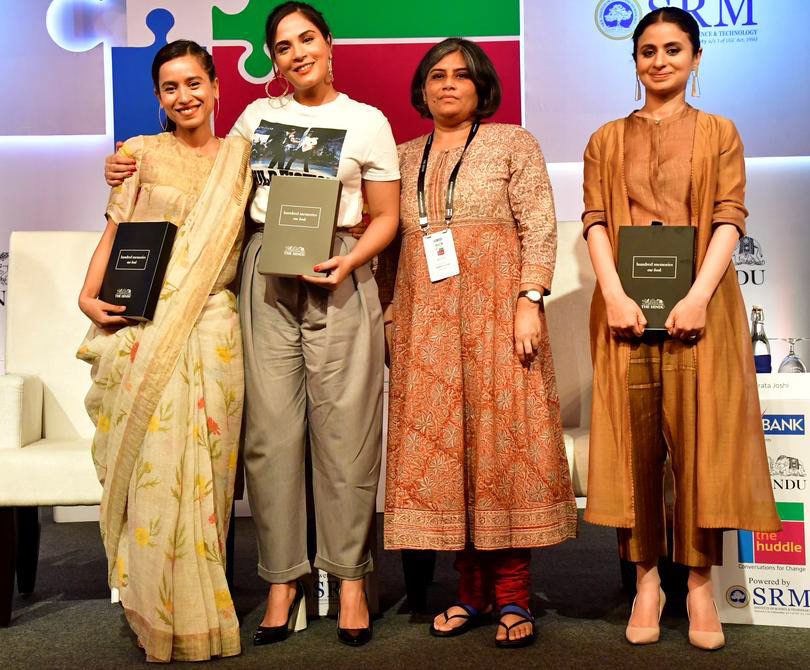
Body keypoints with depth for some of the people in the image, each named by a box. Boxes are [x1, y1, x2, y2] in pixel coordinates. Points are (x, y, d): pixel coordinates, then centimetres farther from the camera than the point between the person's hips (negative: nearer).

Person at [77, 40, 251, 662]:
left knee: (203, 462, 1)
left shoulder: (240, 157, 14)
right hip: (146, 326, -1)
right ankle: (162, 615, 7)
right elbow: (114, 232, 6)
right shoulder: (141, 153, 9)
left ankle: (199, 606, 13)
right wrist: (90, 295, -7)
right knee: (154, 463, -5)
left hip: (213, 325, 1)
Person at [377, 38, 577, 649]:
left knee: (499, 433, -7)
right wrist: (386, 317, 11)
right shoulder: (405, 157, 19)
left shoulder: (513, 144, 8)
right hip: (425, 319, 4)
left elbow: (539, 228, -1)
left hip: (493, 311, -4)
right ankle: (473, 587, 9)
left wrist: (530, 302, -13)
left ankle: (513, 594, 0)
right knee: (437, 441, 0)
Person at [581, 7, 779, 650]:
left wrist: (700, 296, -15)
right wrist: (613, 294, -12)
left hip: (698, 304, -1)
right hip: (626, 304, 1)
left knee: (700, 435, -2)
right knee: (635, 439, 0)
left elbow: (730, 217, 0)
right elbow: (594, 220, 4)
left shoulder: (719, 133, 12)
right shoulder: (607, 140, 16)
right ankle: (646, 578, 8)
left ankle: (700, 584, 6)